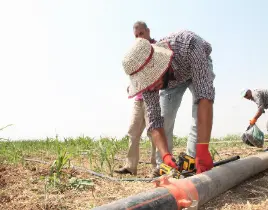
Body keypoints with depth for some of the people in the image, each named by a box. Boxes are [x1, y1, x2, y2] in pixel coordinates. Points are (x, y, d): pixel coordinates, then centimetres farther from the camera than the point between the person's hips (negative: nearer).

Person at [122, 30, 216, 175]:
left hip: (199, 67, -2)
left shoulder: (188, 45, -48)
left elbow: (205, 95, -52)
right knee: (165, 115, -10)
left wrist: (202, 150, -56)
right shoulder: (147, 77, -34)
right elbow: (154, 120, -32)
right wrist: (166, 156, -48)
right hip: (173, 77, 2)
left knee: (199, 111, -25)